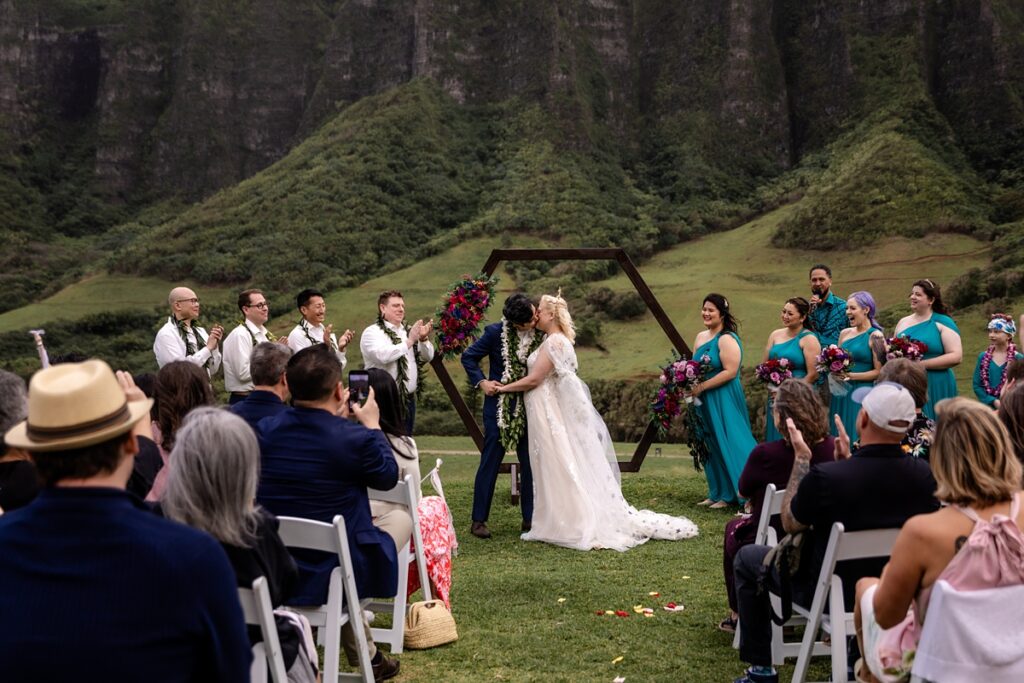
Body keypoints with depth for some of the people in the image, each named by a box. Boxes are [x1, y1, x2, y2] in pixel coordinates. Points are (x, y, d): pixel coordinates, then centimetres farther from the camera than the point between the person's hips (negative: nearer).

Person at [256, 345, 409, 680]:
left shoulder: (265, 429, -6)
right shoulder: (356, 438, -20)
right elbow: (388, 477, 1)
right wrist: (372, 425, 12)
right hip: (334, 576, -5)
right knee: (402, 517, 23)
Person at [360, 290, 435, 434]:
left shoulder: (408, 331, 14)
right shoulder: (372, 332, -5)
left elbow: (428, 357, 10)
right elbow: (382, 355, -23)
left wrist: (423, 339, -10)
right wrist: (409, 341, -17)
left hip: (408, 399, 6)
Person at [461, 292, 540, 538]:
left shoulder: (541, 334, -4)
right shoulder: (496, 332, -11)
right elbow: (469, 357, 0)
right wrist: (482, 382, -9)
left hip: (529, 408, 3)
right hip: (499, 405, -3)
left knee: (531, 463, 7)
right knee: (490, 462, 2)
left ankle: (529, 518, 19)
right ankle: (479, 520, 9)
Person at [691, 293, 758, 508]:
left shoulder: (727, 339, -12)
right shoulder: (700, 337, 13)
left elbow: (730, 371, -20)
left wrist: (701, 387, -19)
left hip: (724, 400, -8)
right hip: (704, 401, 8)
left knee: (727, 444, -4)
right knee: (711, 447, 11)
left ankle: (731, 495, 3)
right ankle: (717, 493, 19)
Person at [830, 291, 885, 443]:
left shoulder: (875, 336, -7)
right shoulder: (845, 333, 11)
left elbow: (879, 371, -10)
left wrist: (851, 375, -15)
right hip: (841, 393, 6)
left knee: (858, 439, -3)